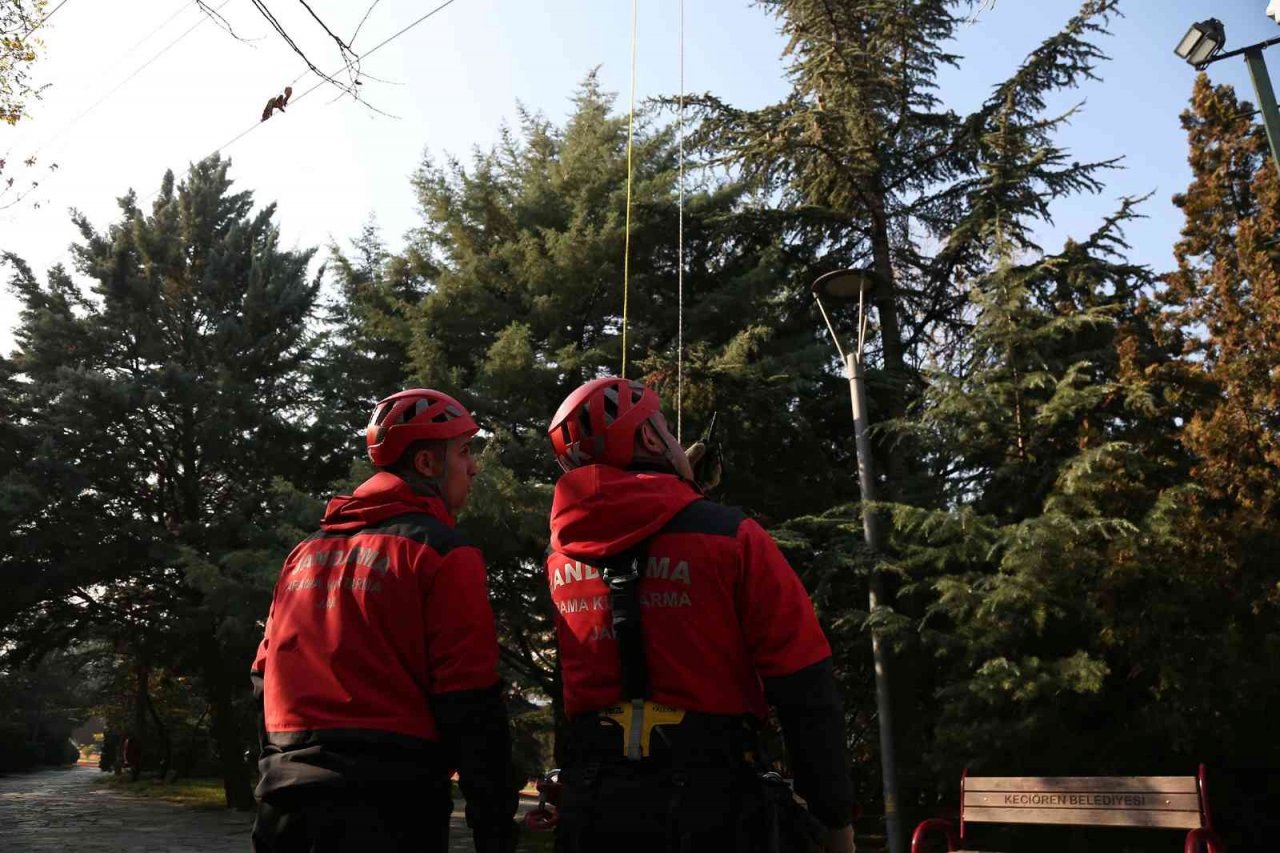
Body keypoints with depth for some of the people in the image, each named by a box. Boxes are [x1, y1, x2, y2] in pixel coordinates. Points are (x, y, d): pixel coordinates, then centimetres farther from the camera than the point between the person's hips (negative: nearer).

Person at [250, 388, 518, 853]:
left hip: (291, 797, 6)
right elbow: (471, 706, -13)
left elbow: (267, 680, 16)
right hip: (388, 803, -6)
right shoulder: (441, 553, -8)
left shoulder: (306, 552, 13)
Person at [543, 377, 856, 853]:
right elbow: (806, 694, -13)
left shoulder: (561, 557, 1)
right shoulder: (731, 537, -13)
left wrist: (673, 484, 28)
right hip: (712, 803, -4)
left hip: (592, 805, 4)